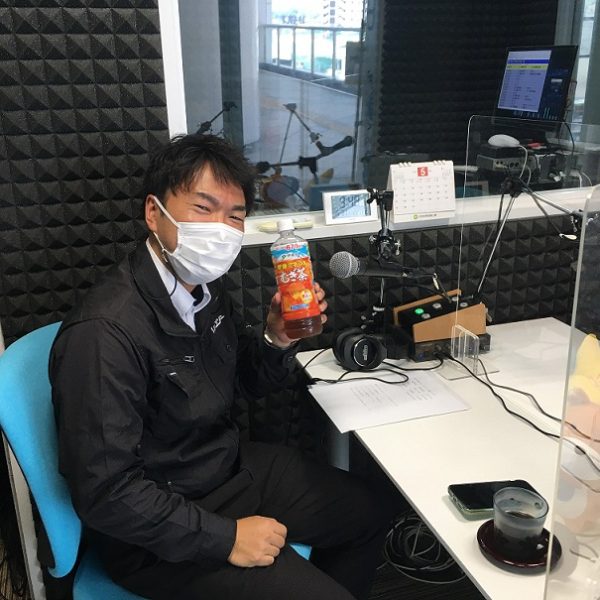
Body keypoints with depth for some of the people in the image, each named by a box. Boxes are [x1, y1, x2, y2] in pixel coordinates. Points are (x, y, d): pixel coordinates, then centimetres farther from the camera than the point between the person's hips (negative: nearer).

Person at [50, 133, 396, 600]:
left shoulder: (205, 286, -2)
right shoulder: (104, 332, -29)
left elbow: (250, 381, 11)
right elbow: (105, 493, -27)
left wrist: (279, 339, -10)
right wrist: (225, 537, -22)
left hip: (232, 467, 8)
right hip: (160, 534, -8)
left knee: (371, 512, 16)